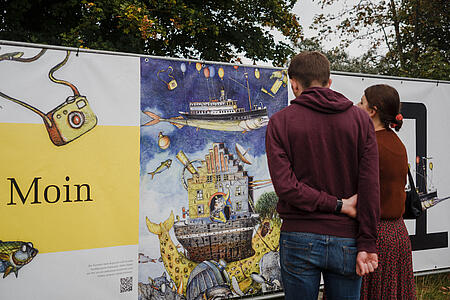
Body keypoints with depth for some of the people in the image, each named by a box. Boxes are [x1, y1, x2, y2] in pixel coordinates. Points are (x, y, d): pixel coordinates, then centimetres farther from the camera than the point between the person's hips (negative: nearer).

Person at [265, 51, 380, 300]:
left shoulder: (280, 122, -2)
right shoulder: (360, 119, 2)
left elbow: (285, 185, -13)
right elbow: (370, 186, -5)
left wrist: (338, 205, -8)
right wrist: (367, 245, -5)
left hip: (299, 240, -1)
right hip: (346, 241, 2)